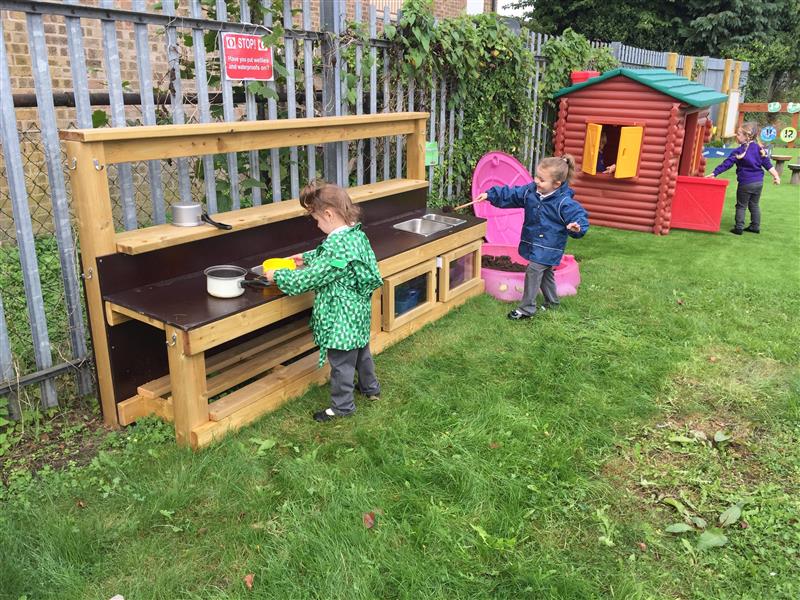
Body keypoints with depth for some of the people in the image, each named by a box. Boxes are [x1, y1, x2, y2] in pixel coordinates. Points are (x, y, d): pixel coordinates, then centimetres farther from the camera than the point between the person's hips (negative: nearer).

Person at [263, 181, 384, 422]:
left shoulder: (337, 245, -30)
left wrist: (278, 276, -11)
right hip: (359, 311, 9)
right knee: (360, 349, 26)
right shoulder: (356, 234, 0)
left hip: (341, 317, -9)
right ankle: (370, 388, 45)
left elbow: (308, 278, -24)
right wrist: (306, 257, 19)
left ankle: (342, 405, 22)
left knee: (341, 360, 7)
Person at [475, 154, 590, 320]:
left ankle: (526, 309, -5)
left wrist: (577, 227, -42)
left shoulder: (564, 203, -23)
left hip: (548, 247, -7)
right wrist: (490, 195, -1)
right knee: (545, 272, 21)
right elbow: (510, 195, 4)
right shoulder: (530, 191, -4)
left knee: (533, 270, -15)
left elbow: (580, 217, -20)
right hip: (534, 243, 7)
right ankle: (552, 302, 41)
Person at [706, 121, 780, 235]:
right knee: (754, 205, 18)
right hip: (759, 182, 6)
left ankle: (739, 228, 3)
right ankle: (755, 226, 23)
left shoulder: (739, 151, -14)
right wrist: (776, 175, 9)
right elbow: (767, 163, 5)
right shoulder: (759, 148, 4)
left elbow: (726, 164, -16)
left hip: (745, 183, -6)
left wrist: (714, 173, -14)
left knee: (741, 206, 4)